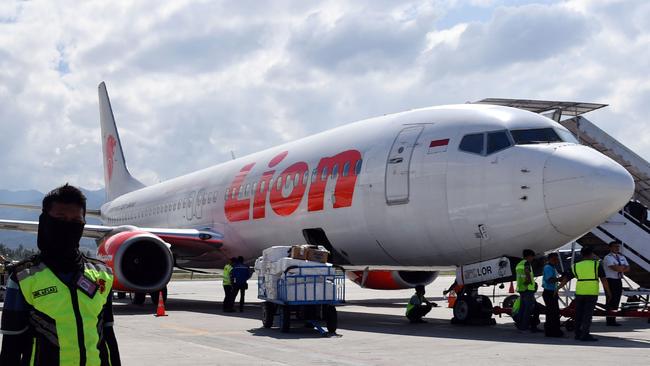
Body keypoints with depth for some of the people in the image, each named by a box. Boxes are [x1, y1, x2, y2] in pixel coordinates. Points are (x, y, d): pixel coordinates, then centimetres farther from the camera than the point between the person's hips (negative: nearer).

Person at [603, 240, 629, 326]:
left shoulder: (621, 257, 17)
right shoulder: (608, 257, -9)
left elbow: (628, 268, 8)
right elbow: (615, 268, -21)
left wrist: (620, 268, -11)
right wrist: (623, 267, -4)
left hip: (619, 281, 8)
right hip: (610, 281, -8)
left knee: (616, 301, 9)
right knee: (611, 301, -7)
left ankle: (613, 320, 14)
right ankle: (610, 321, -4)